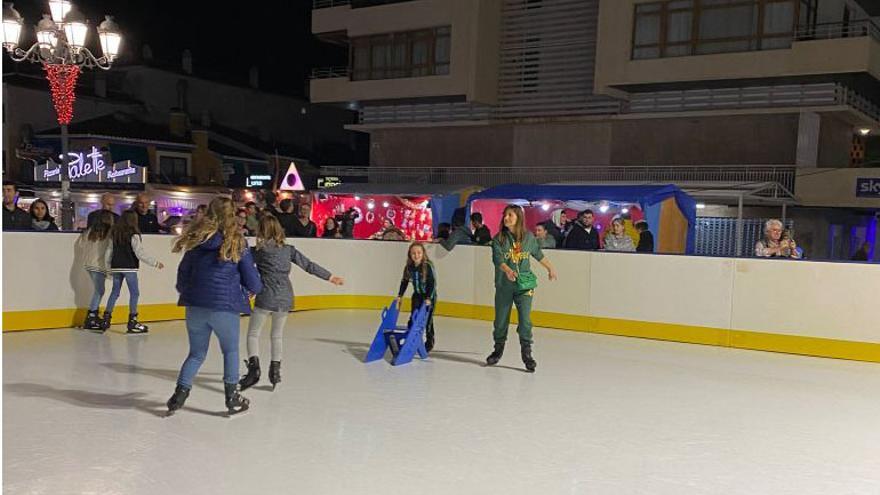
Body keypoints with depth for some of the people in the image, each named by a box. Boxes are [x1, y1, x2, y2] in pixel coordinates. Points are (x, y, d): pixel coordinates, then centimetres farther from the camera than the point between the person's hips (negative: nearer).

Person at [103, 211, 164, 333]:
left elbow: (109, 252, 12)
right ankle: (132, 321, -1)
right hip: (129, 268, -6)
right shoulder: (133, 235, -12)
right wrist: (156, 263, -9)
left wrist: (109, 267, 22)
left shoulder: (114, 234, 8)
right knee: (134, 293, 1)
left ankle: (106, 318, 14)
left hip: (116, 267, 6)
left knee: (115, 292, 15)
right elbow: (140, 253, -15)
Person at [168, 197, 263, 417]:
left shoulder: (196, 239, 5)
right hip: (225, 306, -3)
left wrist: (184, 291, 32)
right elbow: (251, 279, -1)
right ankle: (232, 397, 18)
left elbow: (183, 272, 12)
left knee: (197, 353, 20)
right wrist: (257, 288, 21)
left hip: (195, 305, 3)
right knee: (231, 351, 17)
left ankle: (180, 392, 10)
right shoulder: (237, 242, -5)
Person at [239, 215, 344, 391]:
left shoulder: (259, 251, -5)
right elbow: (309, 265, 7)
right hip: (285, 299, 4)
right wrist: (330, 277, 14)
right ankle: (275, 370, 21)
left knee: (253, 334, 7)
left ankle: (254, 367, -9)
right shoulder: (288, 249, 6)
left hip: (266, 298, -4)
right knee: (277, 335, 20)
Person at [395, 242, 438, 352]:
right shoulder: (409, 267, -5)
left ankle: (429, 342, 19)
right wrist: (400, 296, 3)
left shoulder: (428, 266, -21)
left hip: (429, 296, -5)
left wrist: (429, 298, -28)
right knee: (413, 318, -1)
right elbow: (404, 281, 7)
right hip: (417, 295, 5)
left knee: (427, 320, 1)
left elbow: (432, 283, -22)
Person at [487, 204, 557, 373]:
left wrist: (550, 268, 27)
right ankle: (498, 350, 29)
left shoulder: (528, 237, 2)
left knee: (525, 319, -8)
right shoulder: (499, 238, -4)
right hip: (504, 285, 0)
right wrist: (507, 270, -37)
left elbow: (538, 254, 18)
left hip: (524, 284, 0)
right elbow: (498, 258, -19)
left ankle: (526, 353, 0)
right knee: (501, 319, 11)